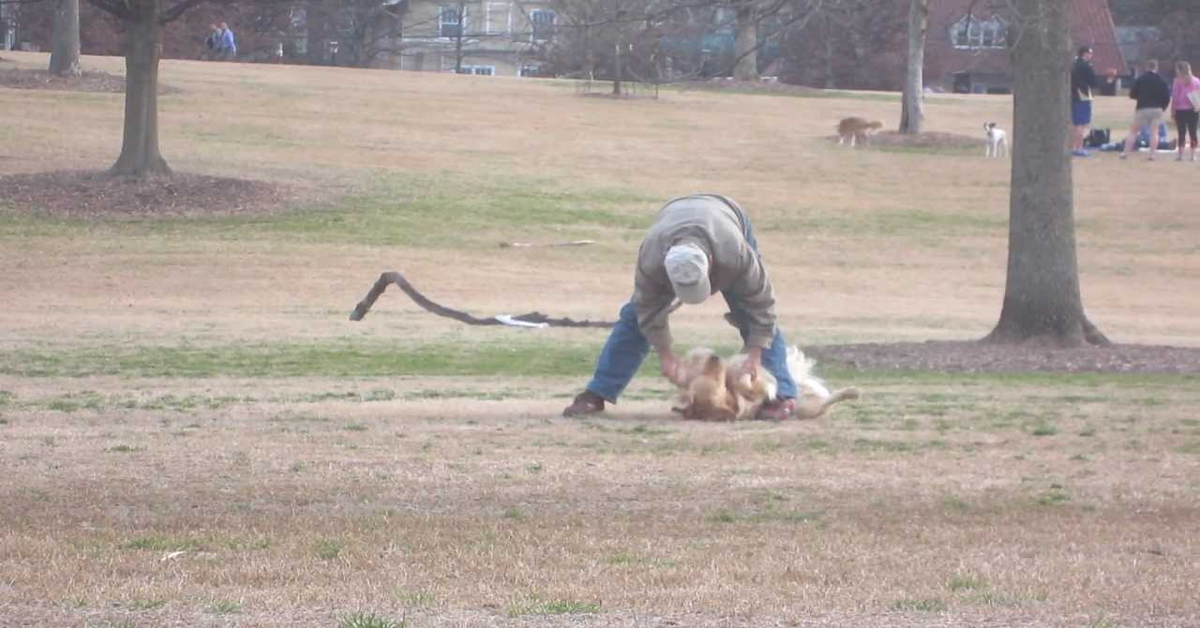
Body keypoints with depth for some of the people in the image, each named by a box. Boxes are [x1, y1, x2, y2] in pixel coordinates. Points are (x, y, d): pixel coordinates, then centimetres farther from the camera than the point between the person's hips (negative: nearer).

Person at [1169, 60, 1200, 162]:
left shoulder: (1177, 81, -6)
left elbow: (1174, 96, -7)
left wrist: (1172, 109, -2)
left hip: (1180, 109, -3)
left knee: (1182, 132, -1)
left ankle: (1180, 155, -5)